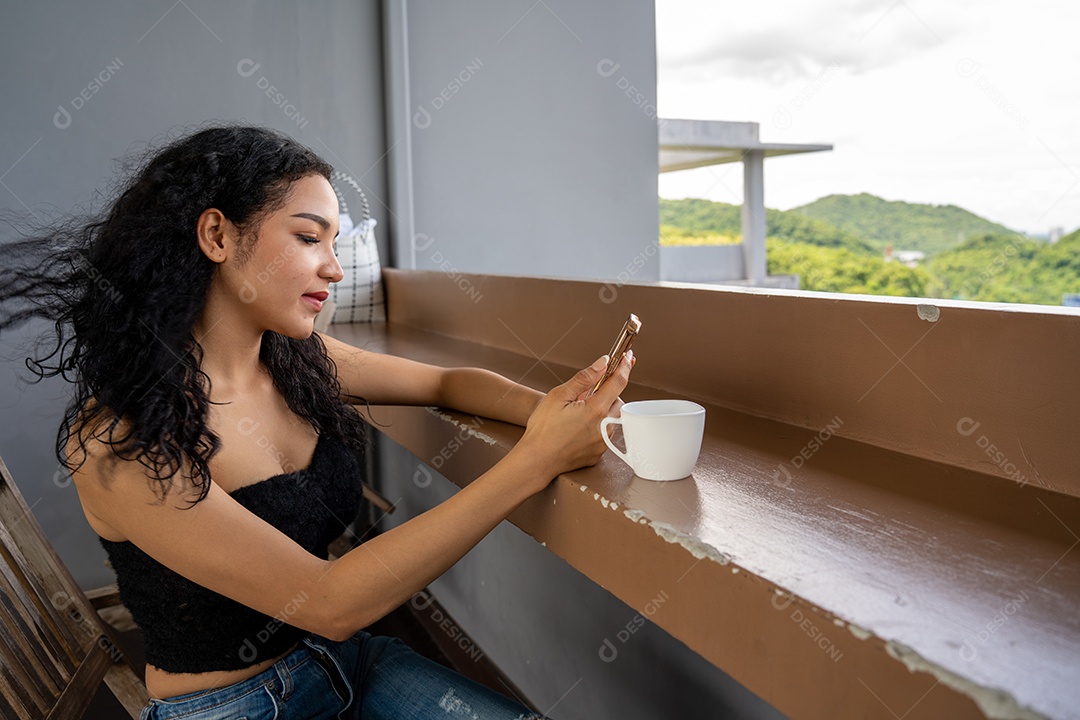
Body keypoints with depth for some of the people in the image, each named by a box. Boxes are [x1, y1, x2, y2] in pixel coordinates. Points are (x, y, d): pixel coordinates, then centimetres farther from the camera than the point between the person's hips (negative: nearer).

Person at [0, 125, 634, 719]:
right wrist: (534, 462, -31)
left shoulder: (300, 362, -4)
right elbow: (328, 603, -27)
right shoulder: (114, 444, -23)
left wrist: (555, 411, -16)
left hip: (342, 660, 5)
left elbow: (446, 381, 6)